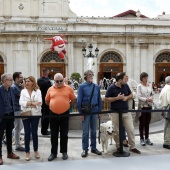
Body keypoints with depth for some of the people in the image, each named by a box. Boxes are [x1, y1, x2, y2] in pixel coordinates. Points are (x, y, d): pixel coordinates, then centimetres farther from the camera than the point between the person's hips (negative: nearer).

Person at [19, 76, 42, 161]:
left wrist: (30, 103, -16)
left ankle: (36, 150, 21)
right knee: (27, 133, 4)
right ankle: (27, 152, 12)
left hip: (35, 114, -1)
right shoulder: (23, 91, 6)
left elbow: (39, 102, -7)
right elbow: (21, 102, -7)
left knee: (34, 132, 7)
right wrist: (33, 103, -16)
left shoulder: (38, 91, 2)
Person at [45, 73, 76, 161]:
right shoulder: (50, 89, 2)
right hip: (53, 114, 1)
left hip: (64, 114, -1)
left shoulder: (68, 88, -1)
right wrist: (53, 106, 8)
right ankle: (53, 153, 20)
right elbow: (47, 101, 13)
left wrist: (66, 105, 5)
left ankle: (64, 152, 22)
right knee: (54, 135, 9)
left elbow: (73, 99, 7)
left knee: (64, 134, 8)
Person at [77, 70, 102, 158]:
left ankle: (93, 148, 24)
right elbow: (79, 100, -6)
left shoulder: (96, 87, 5)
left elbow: (99, 100, 8)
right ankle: (85, 149, 13)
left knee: (94, 130, 13)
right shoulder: (82, 86, -5)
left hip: (94, 109, 4)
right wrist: (81, 113, -9)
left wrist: (99, 111, 4)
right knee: (85, 131, 3)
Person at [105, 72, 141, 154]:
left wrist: (126, 97, -7)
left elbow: (131, 95, 15)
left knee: (131, 129, 2)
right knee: (117, 131, 6)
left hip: (126, 111, 4)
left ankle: (132, 147, 14)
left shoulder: (126, 86, 4)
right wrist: (117, 98, -19)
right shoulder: (111, 88, -10)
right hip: (115, 113, -4)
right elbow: (106, 99, -9)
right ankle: (118, 146, 24)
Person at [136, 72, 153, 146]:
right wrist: (146, 99, -21)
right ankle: (142, 139, 13)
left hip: (149, 106, 4)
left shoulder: (150, 85, 8)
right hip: (142, 106, -4)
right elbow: (138, 96, -11)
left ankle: (147, 138, 20)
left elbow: (152, 94, 14)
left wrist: (151, 98, -7)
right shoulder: (139, 86, -6)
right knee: (142, 123, 4)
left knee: (147, 123, 10)